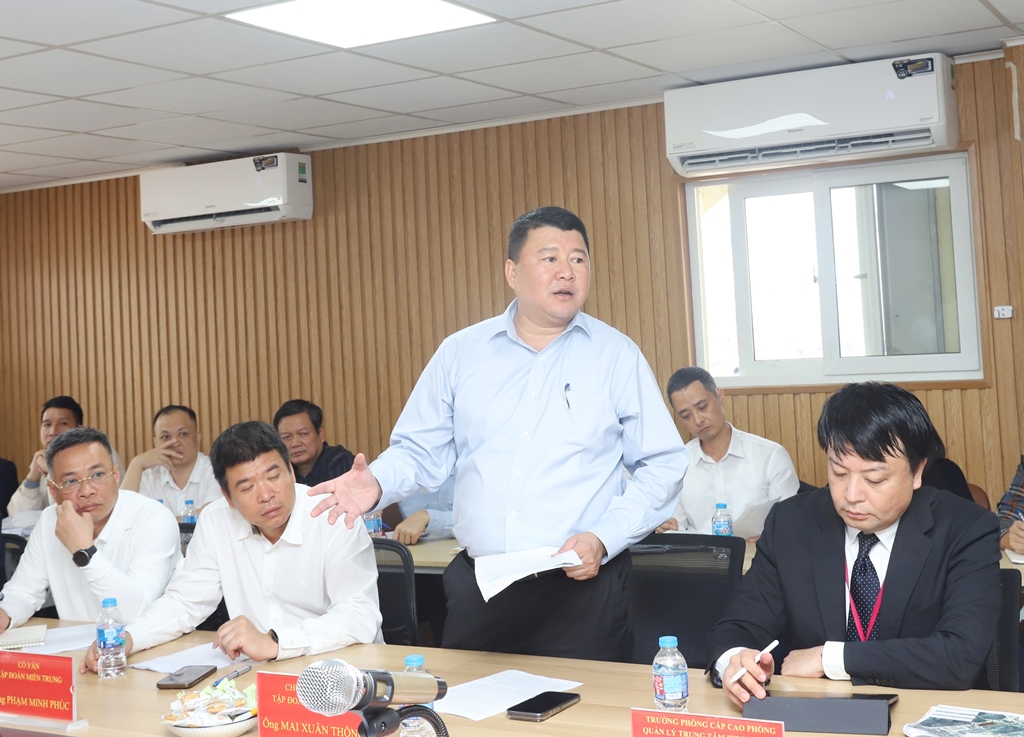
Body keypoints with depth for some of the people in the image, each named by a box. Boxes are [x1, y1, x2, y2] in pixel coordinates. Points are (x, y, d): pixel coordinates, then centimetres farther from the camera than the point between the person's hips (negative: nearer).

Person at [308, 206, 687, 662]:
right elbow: (421, 452, 10)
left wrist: (604, 538, -11)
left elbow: (662, 466, 1)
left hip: (582, 587, -1)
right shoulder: (460, 353, 7)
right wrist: (378, 483, -11)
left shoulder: (617, 356, 1)